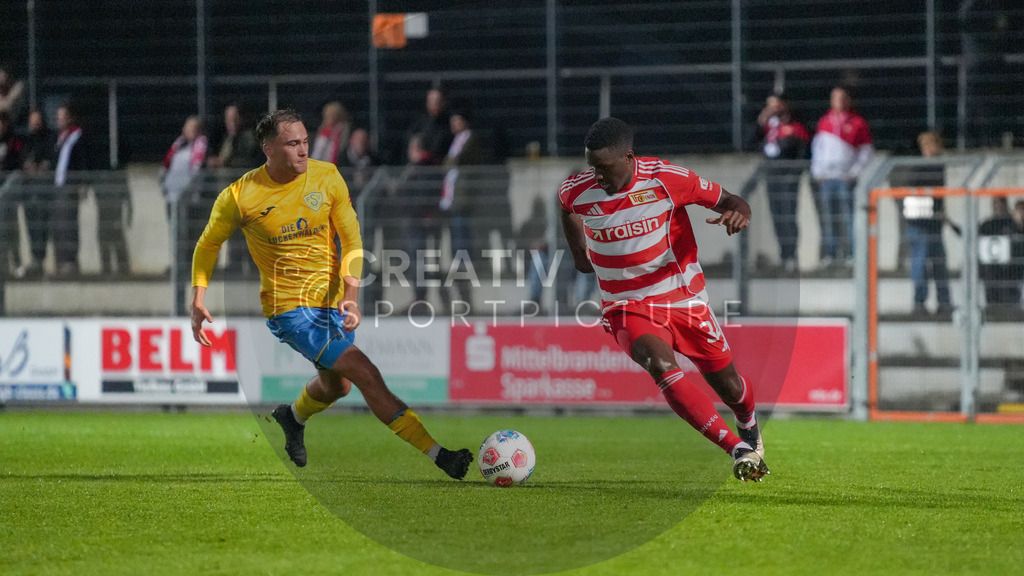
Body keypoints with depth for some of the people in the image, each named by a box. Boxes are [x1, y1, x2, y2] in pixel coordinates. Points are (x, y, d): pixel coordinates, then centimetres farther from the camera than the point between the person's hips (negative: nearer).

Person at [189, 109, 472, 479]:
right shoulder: (240, 197, -13)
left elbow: (351, 240, -3)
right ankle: (438, 455, -20)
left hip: (331, 300, 5)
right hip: (288, 307, -5)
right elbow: (208, 244, 3)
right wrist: (198, 303, -5)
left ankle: (294, 417, 57)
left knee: (337, 385, 21)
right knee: (365, 374, -17)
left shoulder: (326, 177, -6)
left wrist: (351, 296, -16)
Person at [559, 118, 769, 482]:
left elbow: (727, 200, -8)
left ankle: (749, 429, 50)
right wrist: (579, 254, 17)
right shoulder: (577, 191, -9)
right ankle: (739, 451, -32)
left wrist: (738, 213, -30)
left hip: (684, 298, 0)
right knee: (662, 366, -31)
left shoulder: (666, 179, -16)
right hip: (628, 308, 0)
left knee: (728, 385, 11)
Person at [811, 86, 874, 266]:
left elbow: (867, 150, 5)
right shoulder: (824, 122, 13)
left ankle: (851, 253, -3)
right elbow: (817, 145, 20)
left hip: (845, 177, -4)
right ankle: (830, 253, 7)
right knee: (827, 216, 2)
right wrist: (816, 170, 9)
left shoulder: (857, 123, 2)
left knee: (848, 216, -7)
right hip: (825, 177, 4)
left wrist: (855, 171, -5)